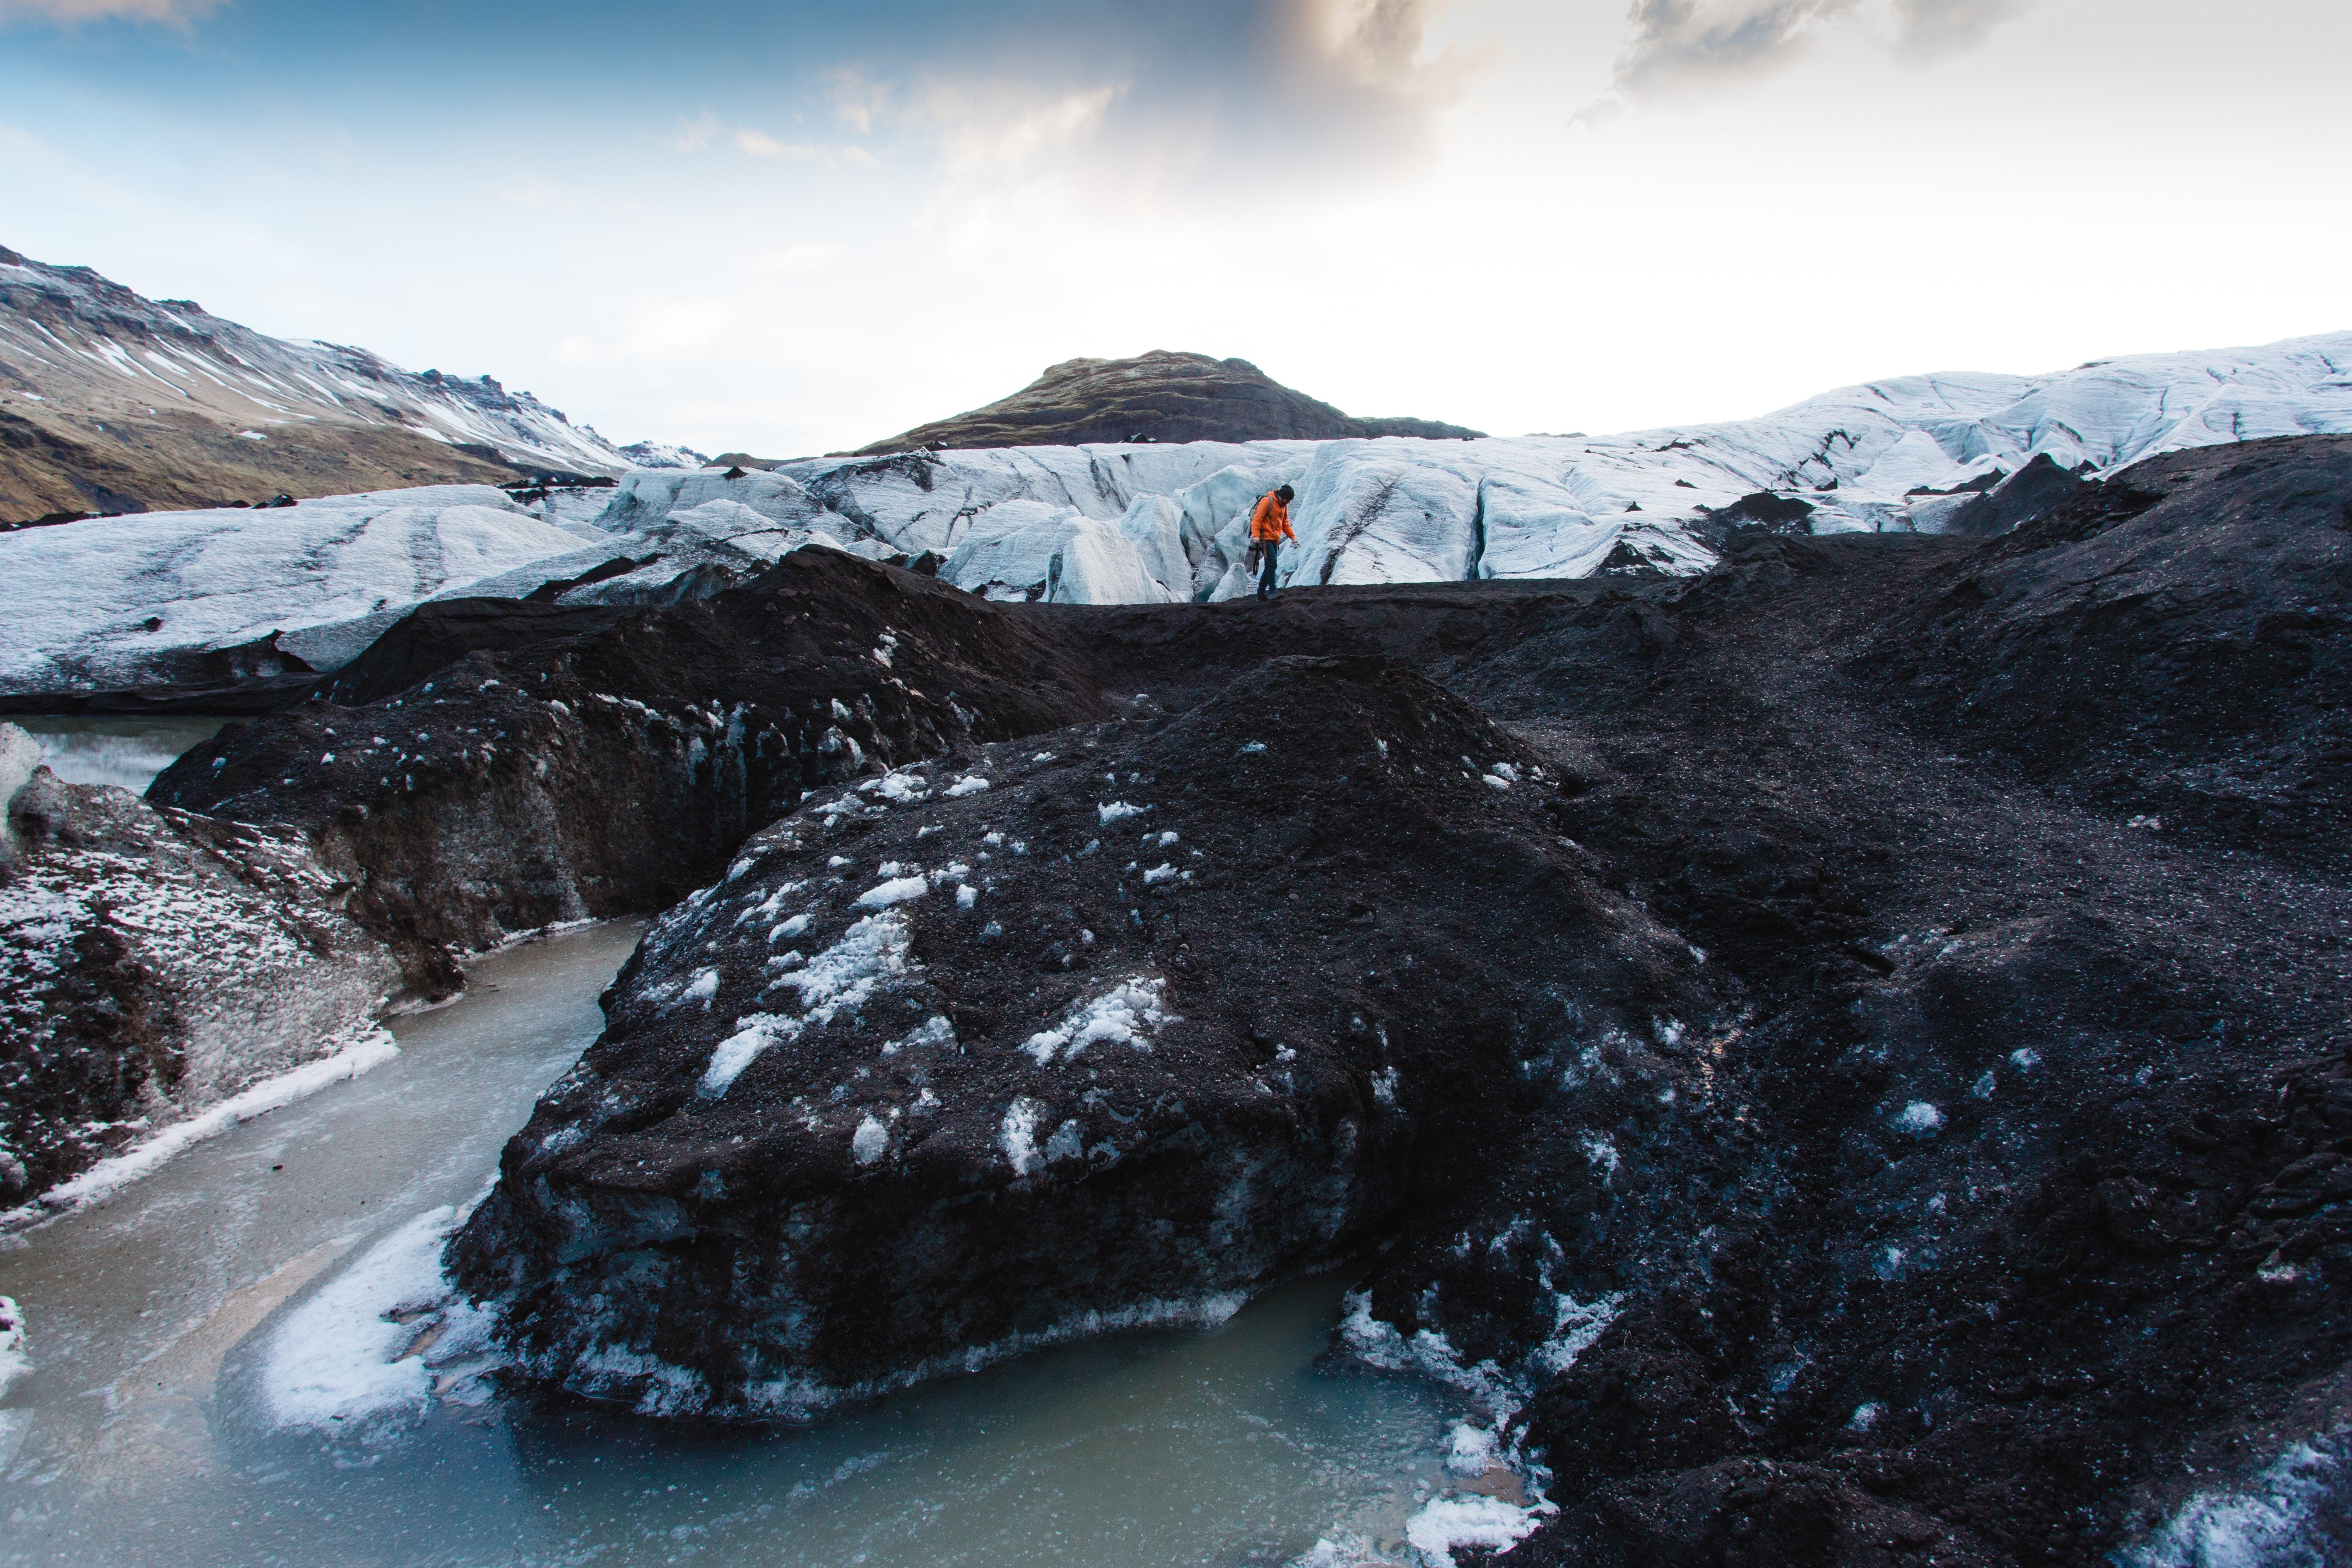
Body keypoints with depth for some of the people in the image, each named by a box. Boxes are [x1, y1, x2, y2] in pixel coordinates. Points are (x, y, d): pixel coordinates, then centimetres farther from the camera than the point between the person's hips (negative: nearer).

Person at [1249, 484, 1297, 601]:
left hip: (1275, 541, 9)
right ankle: (1272, 590, -19)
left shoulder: (1284, 506, 17)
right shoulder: (1267, 501, -9)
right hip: (1265, 538, -8)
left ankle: (1261, 593, 11)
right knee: (1272, 563, -19)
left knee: (1269, 567, 6)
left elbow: (1285, 524, 23)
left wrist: (1293, 536, 8)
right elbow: (1257, 519, -15)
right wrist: (1256, 535, -28)